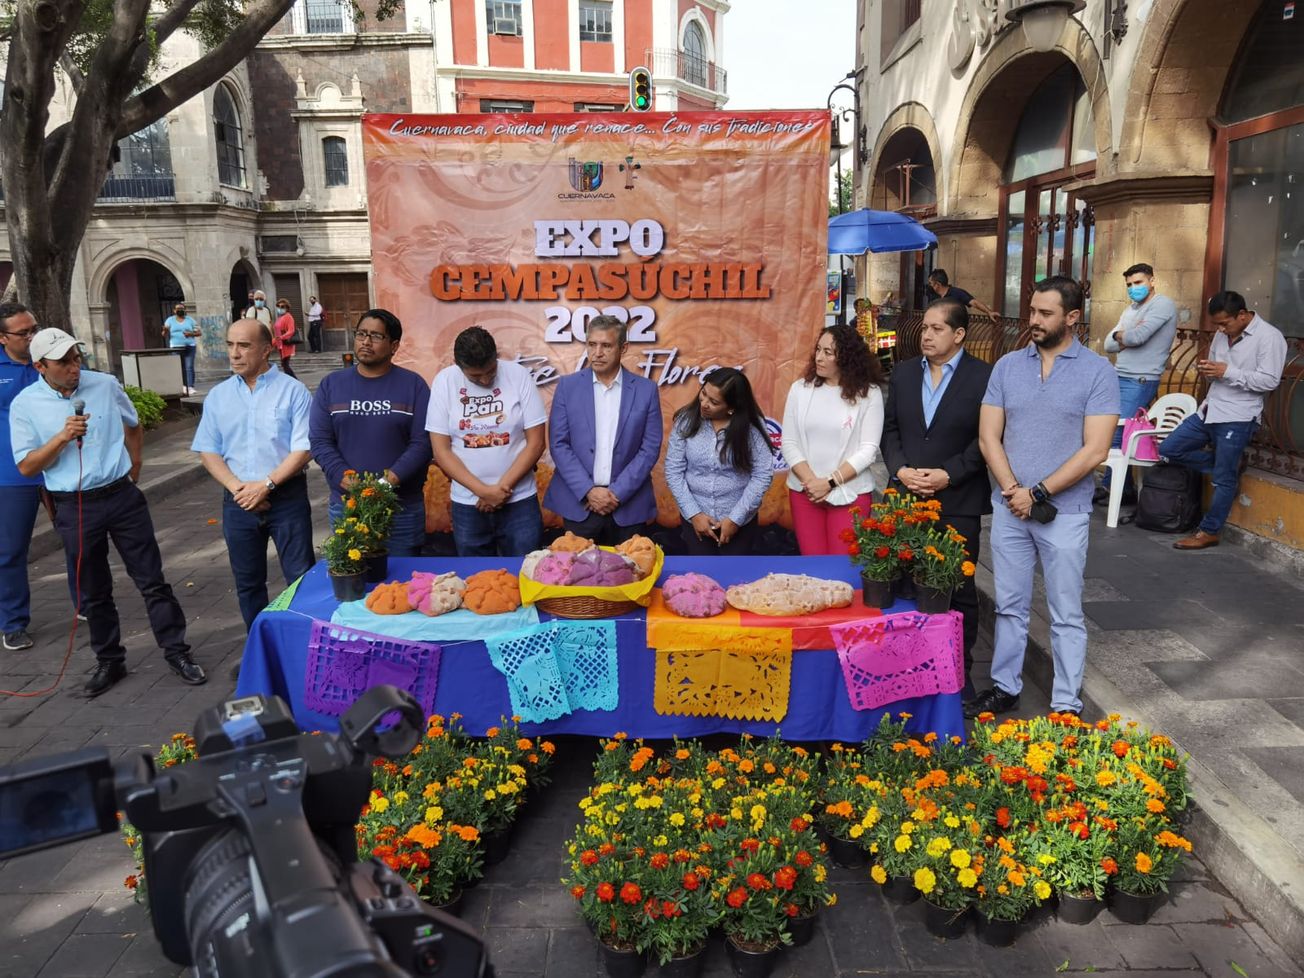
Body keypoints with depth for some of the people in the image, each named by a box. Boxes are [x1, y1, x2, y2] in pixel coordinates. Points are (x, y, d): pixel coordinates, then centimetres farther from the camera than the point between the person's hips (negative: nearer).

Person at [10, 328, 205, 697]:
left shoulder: (106, 385, 0)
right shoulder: (25, 405, -4)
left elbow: (133, 426, 18)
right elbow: (26, 467, -5)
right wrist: (62, 437, -18)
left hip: (122, 497, 0)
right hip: (75, 508, 0)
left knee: (152, 580, 3)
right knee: (93, 593, 11)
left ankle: (176, 651, 13)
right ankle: (109, 661, 26)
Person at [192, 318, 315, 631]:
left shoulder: (293, 391, -5)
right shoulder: (218, 396, 7)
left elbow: (302, 450, -10)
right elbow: (208, 452, 5)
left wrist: (265, 485, -16)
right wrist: (238, 488, -9)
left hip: (286, 497, -4)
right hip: (238, 501, 4)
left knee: (301, 578, -2)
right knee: (247, 582, 13)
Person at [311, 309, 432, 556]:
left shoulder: (413, 385, 2)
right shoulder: (331, 385, 7)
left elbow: (423, 442, -6)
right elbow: (319, 441, 1)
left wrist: (394, 477, -20)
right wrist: (344, 478, -15)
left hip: (403, 506, -2)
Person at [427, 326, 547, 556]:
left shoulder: (519, 375, -6)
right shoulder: (445, 381, -4)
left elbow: (536, 442, -5)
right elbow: (441, 450, -4)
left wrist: (502, 487, -11)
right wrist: (483, 491, -12)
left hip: (519, 501, -1)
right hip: (467, 504, 1)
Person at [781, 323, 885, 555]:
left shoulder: (868, 393, -4)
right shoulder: (800, 389, 2)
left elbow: (868, 449, -7)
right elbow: (789, 443, 2)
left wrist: (830, 482, -14)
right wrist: (810, 481, -11)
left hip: (850, 492, -2)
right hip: (805, 491, 2)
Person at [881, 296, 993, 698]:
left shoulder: (983, 377, -4)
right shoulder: (903, 373, 10)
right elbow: (890, 429, 10)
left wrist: (947, 474, -14)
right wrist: (901, 470, -6)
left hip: (958, 502, -3)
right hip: (908, 498, 3)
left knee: (959, 588, 7)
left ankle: (960, 669, 21)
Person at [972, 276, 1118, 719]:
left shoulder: (1097, 371, -5)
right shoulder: (1007, 366, 5)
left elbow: (1095, 450, -11)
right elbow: (988, 437, 2)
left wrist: (1038, 493, -14)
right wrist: (1013, 491, -10)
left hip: (1064, 512, -3)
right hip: (1008, 507, 3)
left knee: (1066, 614, 6)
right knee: (1010, 606, 13)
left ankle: (1066, 705, 17)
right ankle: (1004, 688, 26)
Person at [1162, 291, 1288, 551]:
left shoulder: (1269, 337, -12)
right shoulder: (1222, 334, 10)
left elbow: (1269, 381, -17)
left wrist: (1228, 372, -23)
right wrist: (1206, 370, -2)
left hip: (1238, 418, -8)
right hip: (1208, 411, 8)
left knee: (1224, 480, -2)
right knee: (1168, 450, 7)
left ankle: (1209, 532, 10)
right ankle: (1229, 465, 16)